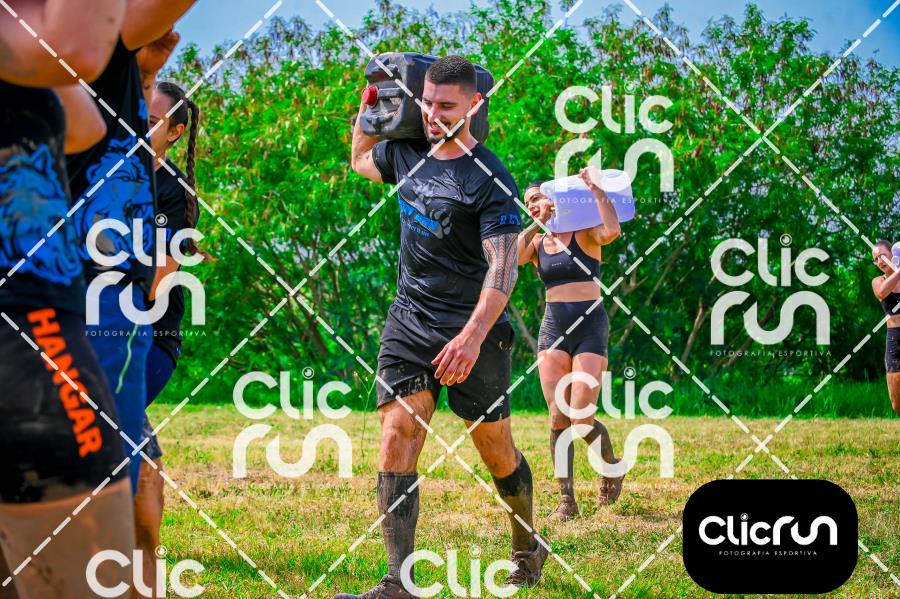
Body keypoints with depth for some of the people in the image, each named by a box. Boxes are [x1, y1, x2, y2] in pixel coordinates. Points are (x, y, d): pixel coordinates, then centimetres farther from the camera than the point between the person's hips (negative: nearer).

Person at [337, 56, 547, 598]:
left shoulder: (491, 180, -13)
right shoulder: (407, 155, 7)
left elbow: (502, 267, -20)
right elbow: (360, 159, 32)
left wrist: (473, 336, -32)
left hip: (474, 330, -5)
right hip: (409, 323, 5)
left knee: (496, 449, 6)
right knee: (397, 438, -10)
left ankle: (527, 549, 33)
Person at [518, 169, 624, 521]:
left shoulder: (583, 234, -1)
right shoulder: (537, 243, 12)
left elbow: (612, 231, -24)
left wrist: (594, 188, -15)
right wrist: (535, 226, -4)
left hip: (590, 325, -4)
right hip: (553, 327, 4)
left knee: (582, 419, -10)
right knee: (558, 418, -4)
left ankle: (612, 466, 20)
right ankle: (566, 499, 1)